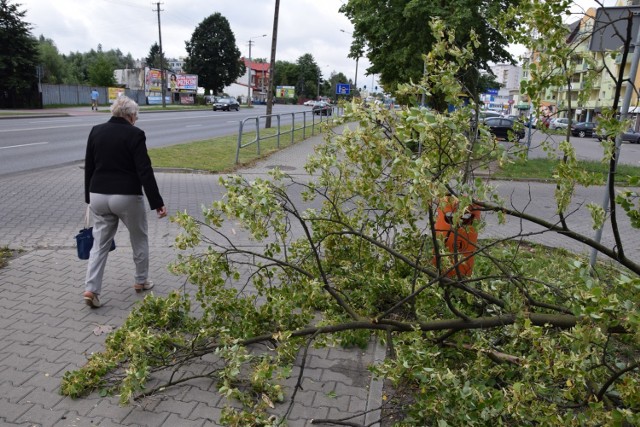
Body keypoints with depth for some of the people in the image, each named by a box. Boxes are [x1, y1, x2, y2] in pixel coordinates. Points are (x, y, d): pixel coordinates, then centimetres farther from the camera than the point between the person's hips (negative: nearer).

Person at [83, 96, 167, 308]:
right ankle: (141, 281, 28)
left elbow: (89, 167, 12)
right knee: (139, 239, 16)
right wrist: (157, 202, -13)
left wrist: (89, 197, 21)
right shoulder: (134, 134, -10)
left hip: (99, 196, 5)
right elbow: (144, 171, -16)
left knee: (100, 243, 12)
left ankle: (91, 289, 3)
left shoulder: (96, 131, 7)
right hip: (127, 197, -4)